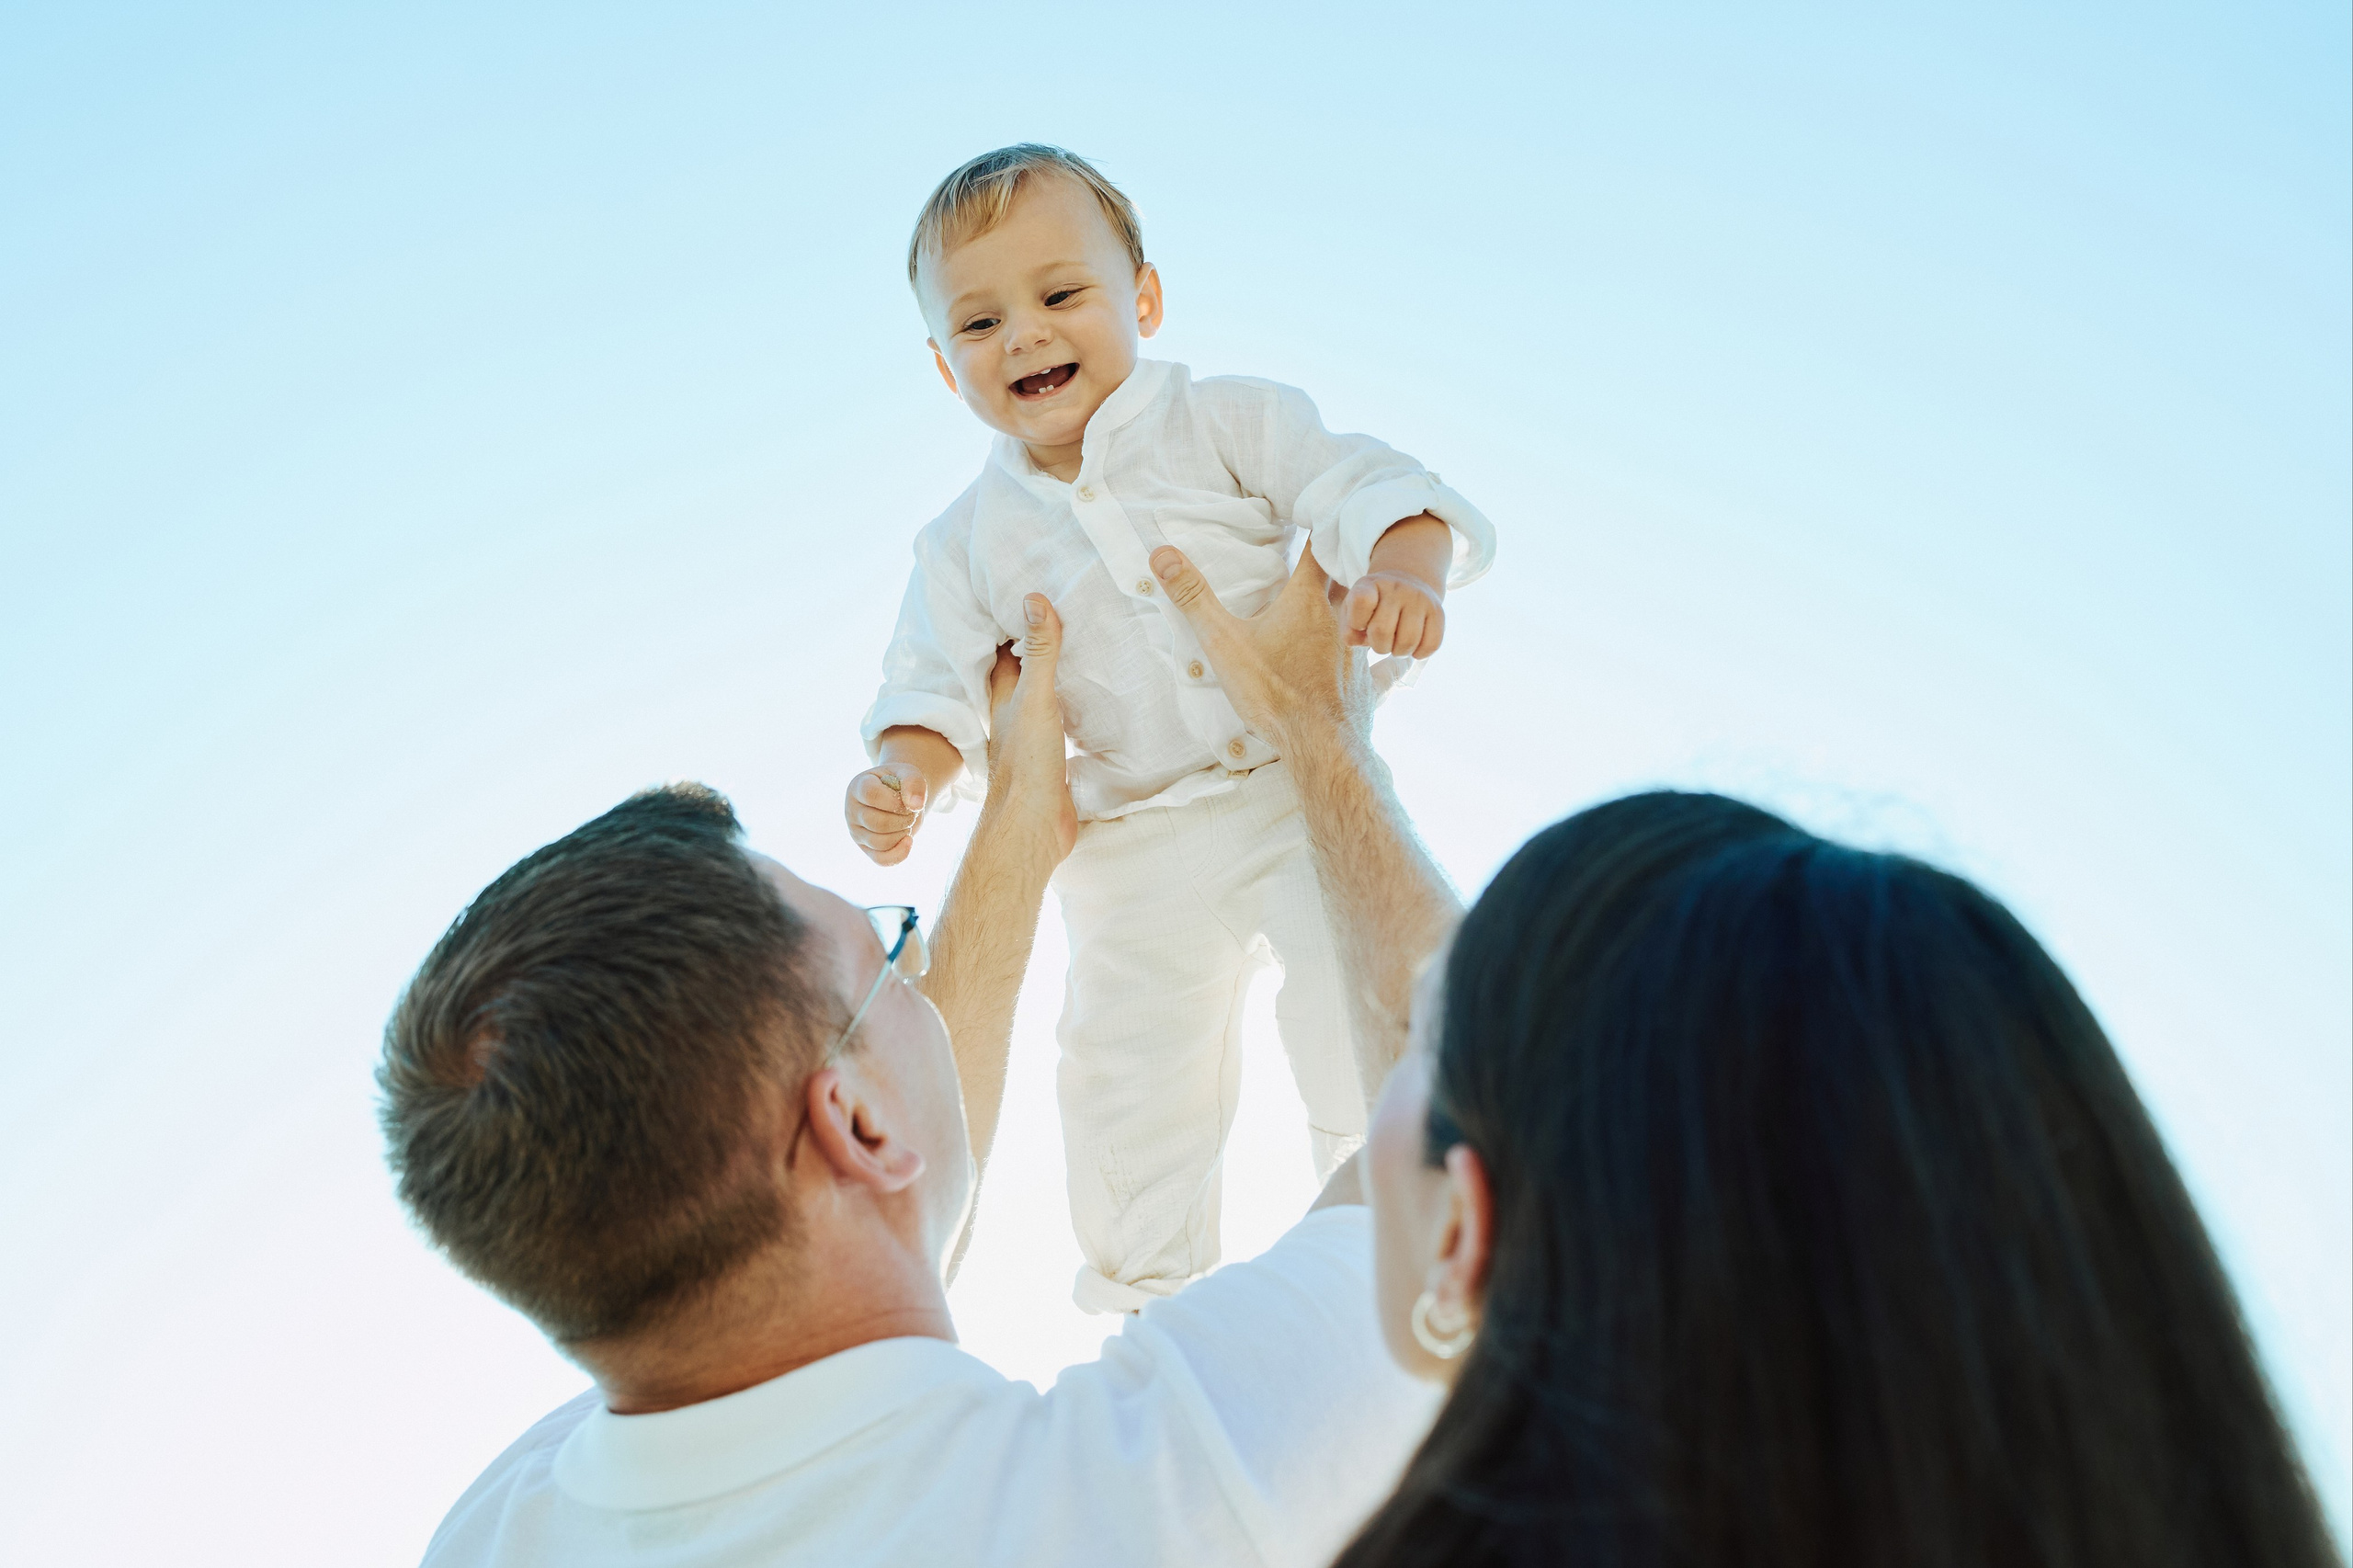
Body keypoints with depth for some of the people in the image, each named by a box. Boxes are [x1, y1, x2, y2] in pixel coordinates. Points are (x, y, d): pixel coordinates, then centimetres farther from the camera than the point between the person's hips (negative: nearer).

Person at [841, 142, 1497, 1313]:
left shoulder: (1230, 424, -2)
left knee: (1369, 1025, -5)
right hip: (1135, 856, 2)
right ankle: (1153, 1299, 35)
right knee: (1132, 1089, 11)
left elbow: (1371, 490, -10)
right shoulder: (969, 544, 4)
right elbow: (940, 688, 3)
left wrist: (1404, 575, -32)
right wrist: (903, 779, -18)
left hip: (1307, 794, -2)